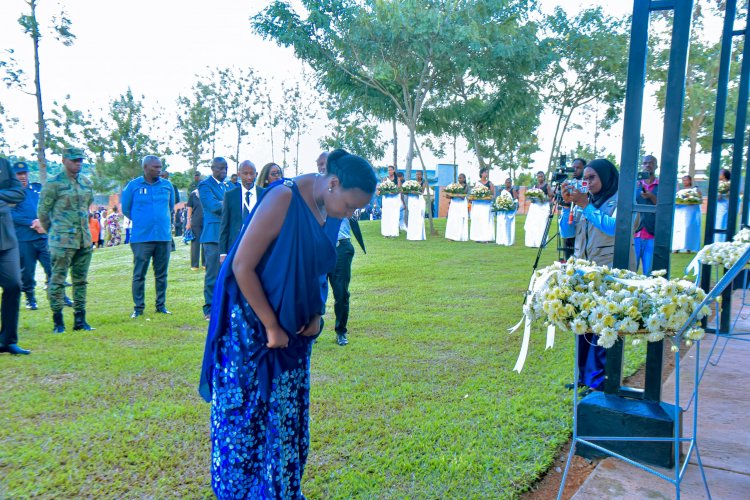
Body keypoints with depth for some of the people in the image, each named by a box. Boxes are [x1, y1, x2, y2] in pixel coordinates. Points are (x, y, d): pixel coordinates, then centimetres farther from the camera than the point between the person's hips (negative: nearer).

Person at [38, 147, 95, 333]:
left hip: (84, 240, 6)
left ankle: (80, 319, 17)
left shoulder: (87, 183, 10)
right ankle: (58, 321, 5)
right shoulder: (54, 184, -7)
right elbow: (43, 211, -2)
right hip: (62, 241, -6)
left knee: (81, 280, 10)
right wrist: (53, 232, 6)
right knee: (57, 279, -2)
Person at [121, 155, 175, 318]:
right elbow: (126, 209, 9)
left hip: (164, 236, 2)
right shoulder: (133, 185, -1)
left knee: (161, 274, 9)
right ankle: (138, 307, 11)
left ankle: (161, 305, 19)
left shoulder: (167, 185, 5)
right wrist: (141, 220, 13)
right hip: (141, 237, -2)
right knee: (139, 275, 2)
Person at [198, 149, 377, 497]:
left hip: (294, 327, 7)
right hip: (251, 326, -6)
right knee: (242, 415, 5)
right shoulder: (283, 200, -22)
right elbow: (242, 266, -21)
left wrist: (316, 315, 0)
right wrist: (271, 327, -17)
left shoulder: (331, 210, 0)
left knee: (288, 417, 11)